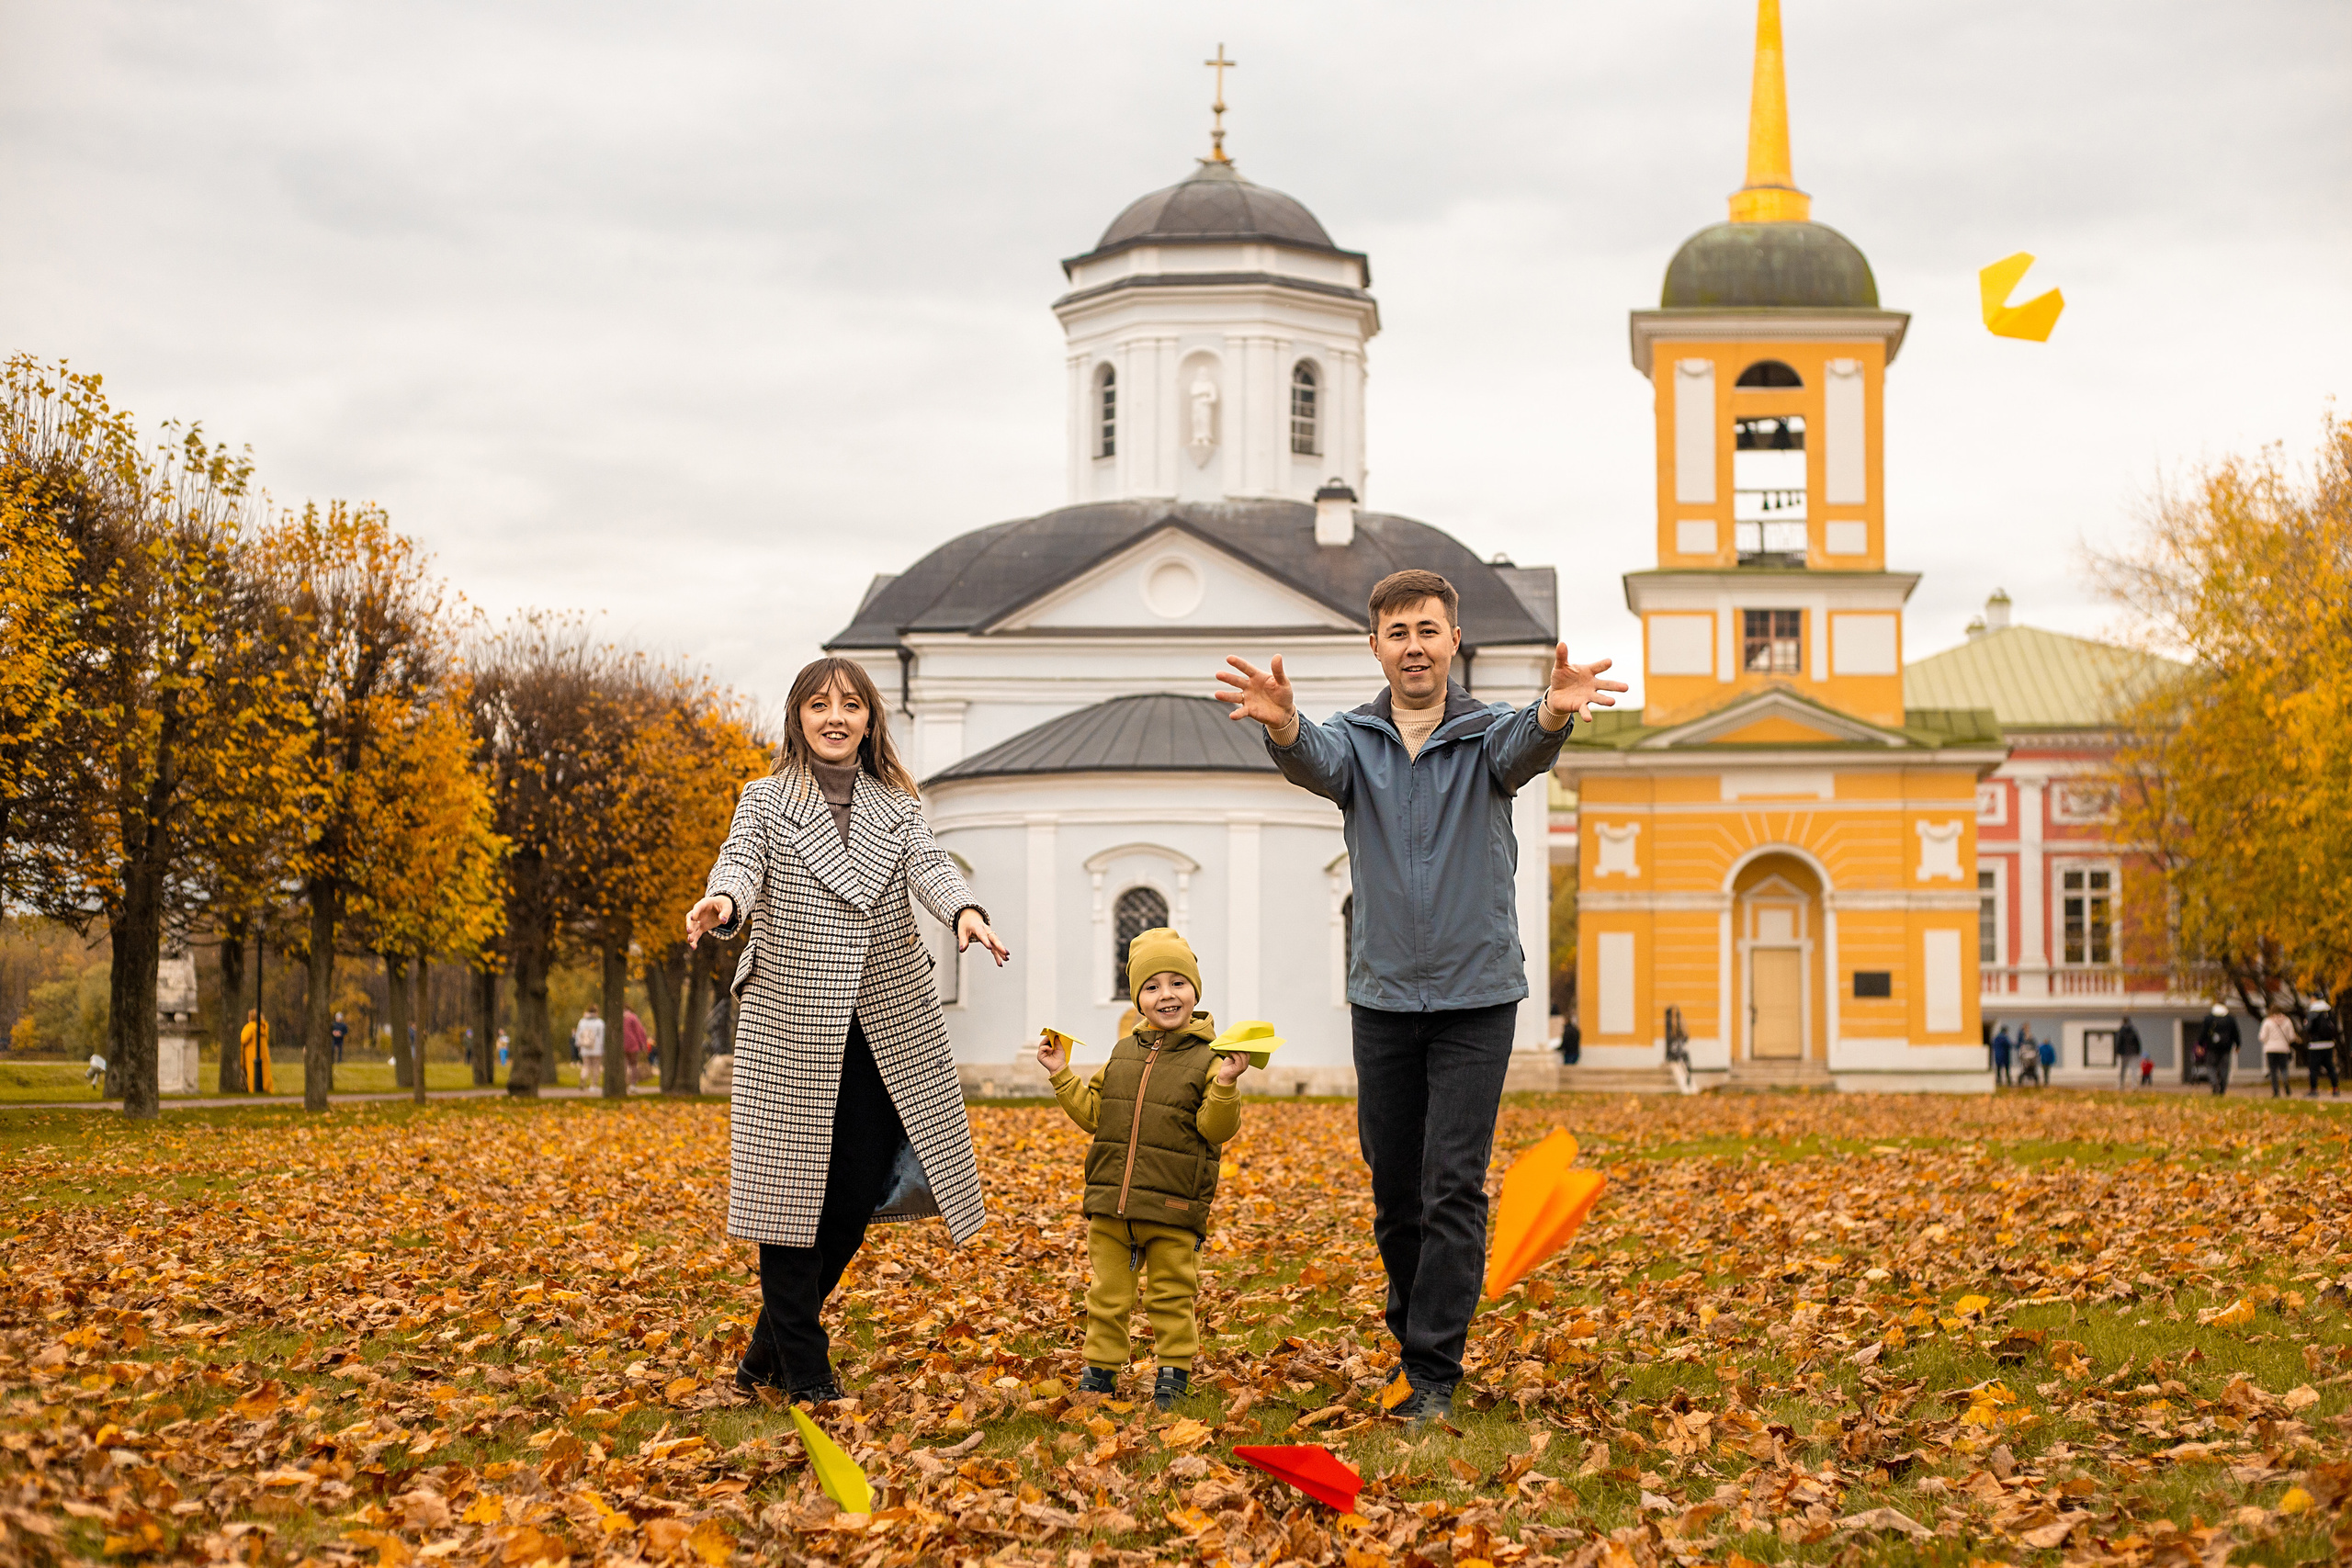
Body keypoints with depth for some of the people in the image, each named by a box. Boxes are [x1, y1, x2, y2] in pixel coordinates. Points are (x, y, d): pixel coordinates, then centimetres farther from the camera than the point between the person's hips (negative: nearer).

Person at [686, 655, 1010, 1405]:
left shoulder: (896, 807, 11)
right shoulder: (767, 801, 4)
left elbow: (930, 865, -7)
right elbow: (742, 863, -14)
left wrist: (964, 910, -31)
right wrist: (722, 902, -39)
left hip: (886, 1027, 3)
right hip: (791, 1026, -3)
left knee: (860, 1191, 6)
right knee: (793, 1188, -2)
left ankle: (767, 1355, 22)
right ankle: (803, 1369, 9)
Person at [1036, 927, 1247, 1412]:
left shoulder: (1206, 1059, -4)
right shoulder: (1123, 1054, 11)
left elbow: (1216, 1129, -10)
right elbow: (1093, 1113, 15)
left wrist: (1225, 1086, -25)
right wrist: (1062, 1075, 9)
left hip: (1173, 1210, -4)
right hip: (1111, 1205, 4)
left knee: (1171, 1296, 5)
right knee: (1108, 1294, 11)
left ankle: (1173, 1373, 19)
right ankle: (1100, 1370, 22)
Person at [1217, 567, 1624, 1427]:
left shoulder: (1487, 732, -2)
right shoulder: (1354, 737, 2)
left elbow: (1523, 750, -26)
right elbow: (1316, 761, -22)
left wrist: (1554, 712, -52)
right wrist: (1282, 725, -48)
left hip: (1476, 997, -2)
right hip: (1383, 995, 2)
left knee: (1454, 1188, -6)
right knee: (1393, 1187, 10)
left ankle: (1432, 1376, -2)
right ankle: (1413, 1332, 30)